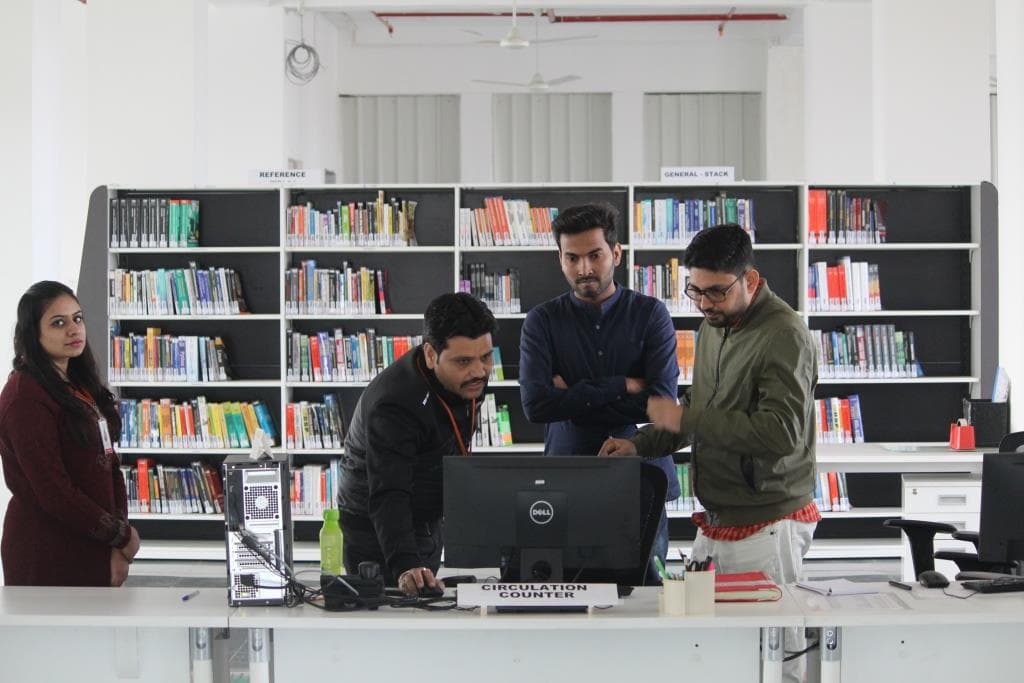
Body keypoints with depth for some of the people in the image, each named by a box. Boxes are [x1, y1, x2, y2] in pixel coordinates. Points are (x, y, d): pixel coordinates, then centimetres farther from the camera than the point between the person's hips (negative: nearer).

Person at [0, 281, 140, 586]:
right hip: (48, 559, -8)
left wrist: (117, 548, -2)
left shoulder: (80, 386, 12)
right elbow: (52, 490, -19)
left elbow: (108, 463, 10)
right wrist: (121, 535, -11)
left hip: (92, 549, 8)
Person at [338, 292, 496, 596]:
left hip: (429, 526, 8)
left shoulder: (467, 380, -8)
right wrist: (405, 567, -56)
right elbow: (388, 496, -43)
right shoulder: (393, 405, -35)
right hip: (378, 536, -8)